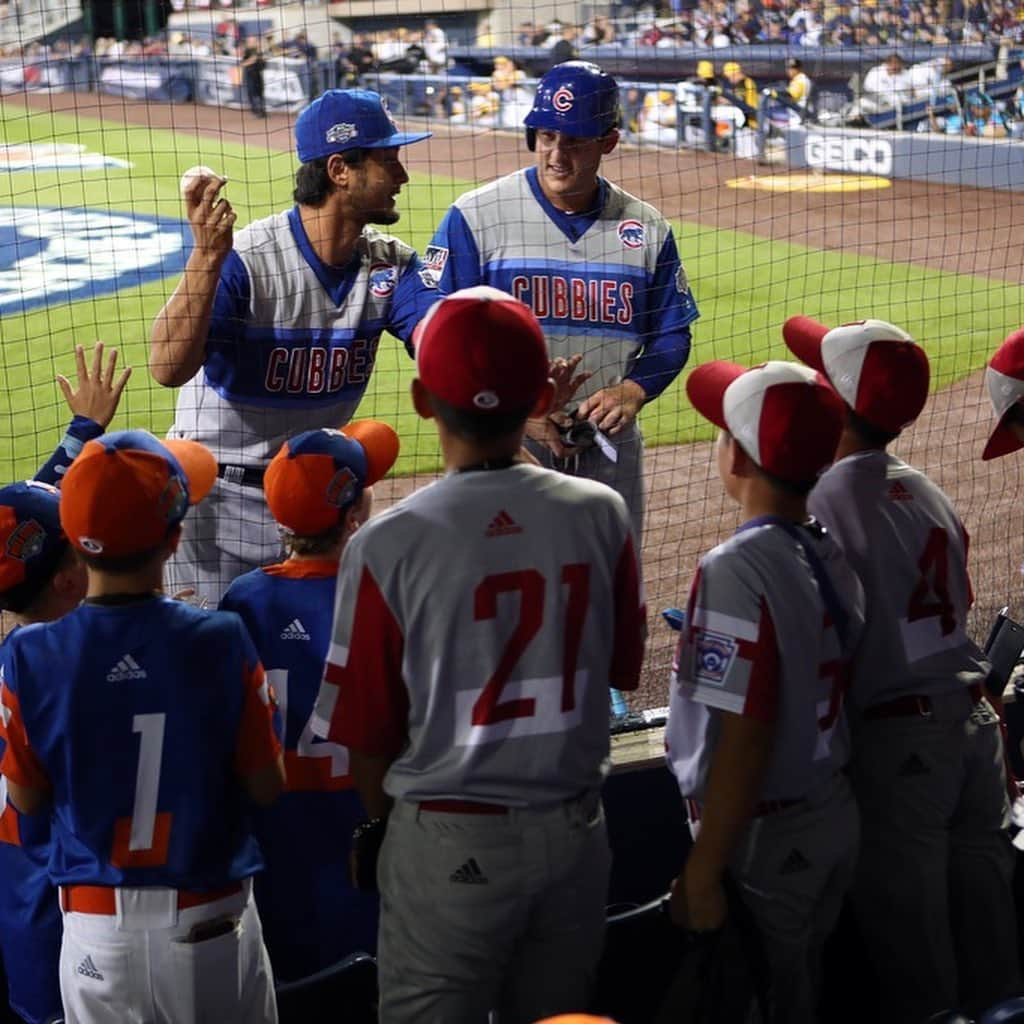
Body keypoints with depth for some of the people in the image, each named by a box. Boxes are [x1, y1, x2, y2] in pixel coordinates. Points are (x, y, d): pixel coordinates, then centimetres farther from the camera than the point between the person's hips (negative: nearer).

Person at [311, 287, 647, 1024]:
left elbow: (366, 731, -8)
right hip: (575, 827, 4)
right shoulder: (601, 514, -7)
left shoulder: (389, 544, -17)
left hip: (450, 845, -3)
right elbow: (622, 668, 7)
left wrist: (387, 821, 10)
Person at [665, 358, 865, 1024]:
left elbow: (745, 740, -25)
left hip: (765, 841, -8)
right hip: (838, 817, 8)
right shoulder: (836, 555, 3)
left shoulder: (736, 570, -22)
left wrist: (700, 874, -19)